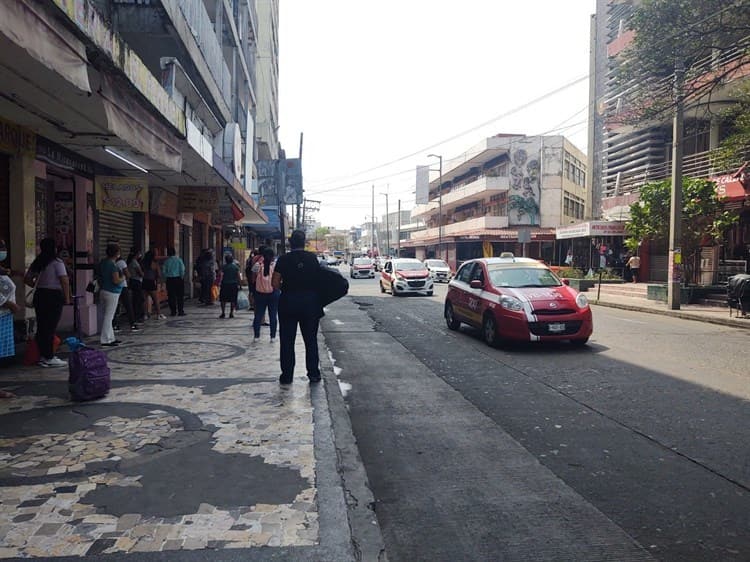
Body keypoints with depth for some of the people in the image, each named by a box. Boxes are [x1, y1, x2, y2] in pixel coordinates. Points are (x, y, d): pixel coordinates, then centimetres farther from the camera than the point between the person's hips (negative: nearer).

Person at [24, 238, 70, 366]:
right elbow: (64, 280, -15)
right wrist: (67, 297, -9)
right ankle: (49, 358, -2)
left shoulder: (37, 263, 12)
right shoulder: (57, 262, -8)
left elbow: (26, 279, 16)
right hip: (54, 296, -7)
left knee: (41, 327, 10)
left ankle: (43, 356, 17)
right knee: (50, 327, -5)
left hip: (39, 296, 7)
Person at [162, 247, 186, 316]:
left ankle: (173, 311, 7)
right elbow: (182, 269, -6)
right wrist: (182, 277, 7)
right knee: (180, 296, 4)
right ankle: (181, 311, 2)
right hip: (178, 279, -1)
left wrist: (167, 277, 10)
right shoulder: (179, 259, -3)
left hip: (170, 279, 1)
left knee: (171, 296, 6)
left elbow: (163, 271, -2)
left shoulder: (166, 261, 0)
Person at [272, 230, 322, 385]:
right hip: (310, 302, 1)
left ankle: (287, 375, 9)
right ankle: (313, 373, 13)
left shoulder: (283, 259, -6)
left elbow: (275, 283, -6)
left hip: (288, 302, -1)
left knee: (287, 340, 7)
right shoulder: (312, 258, -2)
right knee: (311, 340, 11)